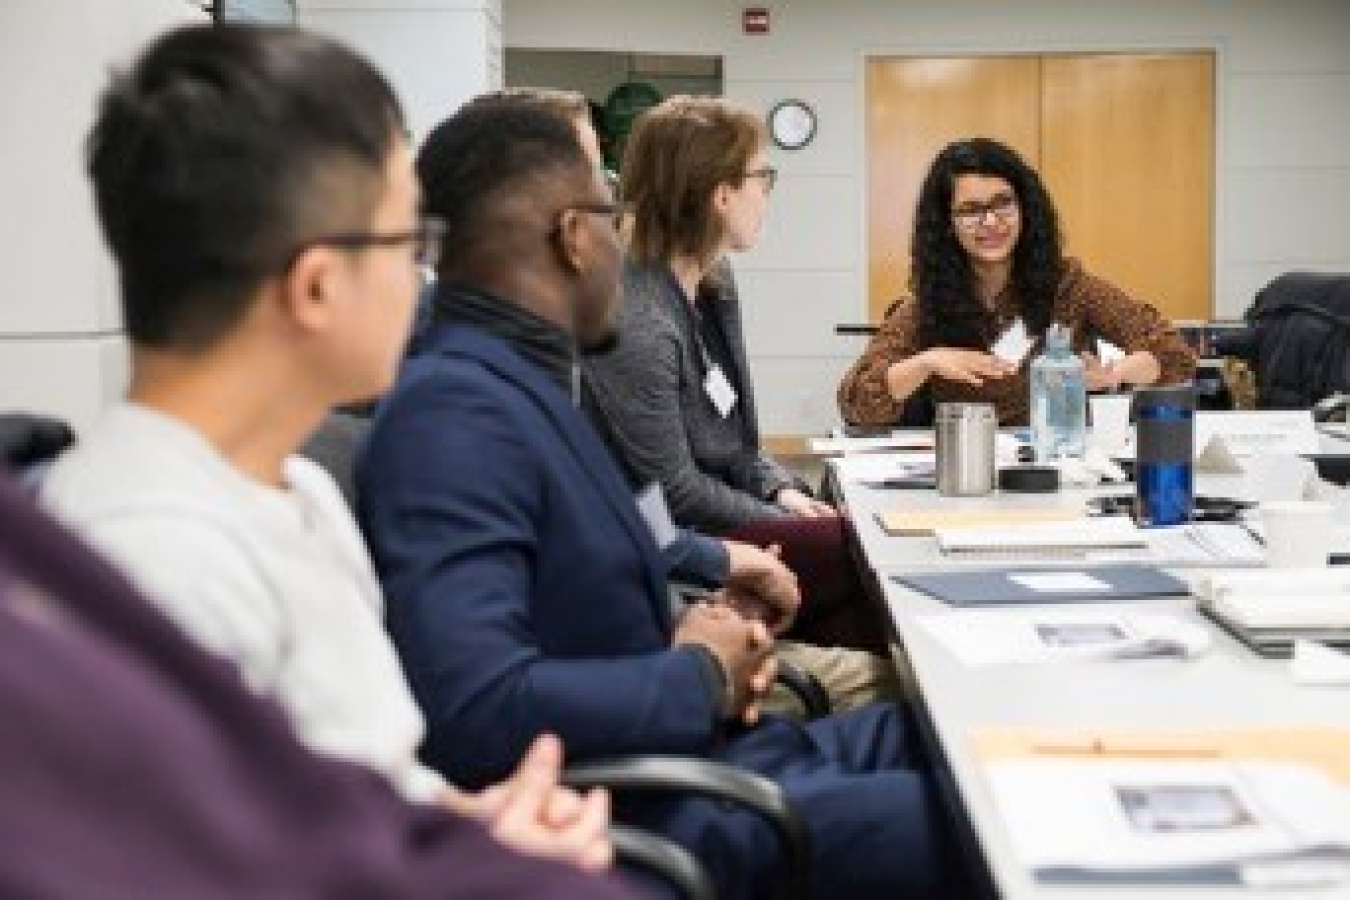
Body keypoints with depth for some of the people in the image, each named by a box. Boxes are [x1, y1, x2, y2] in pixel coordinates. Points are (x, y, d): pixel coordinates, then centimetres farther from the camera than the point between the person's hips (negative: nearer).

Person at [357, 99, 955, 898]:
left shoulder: (524, 380, 12)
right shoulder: (455, 408, -21)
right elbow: (476, 708, -32)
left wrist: (693, 630, 0)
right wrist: (701, 675, -16)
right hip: (631, 818, -10)